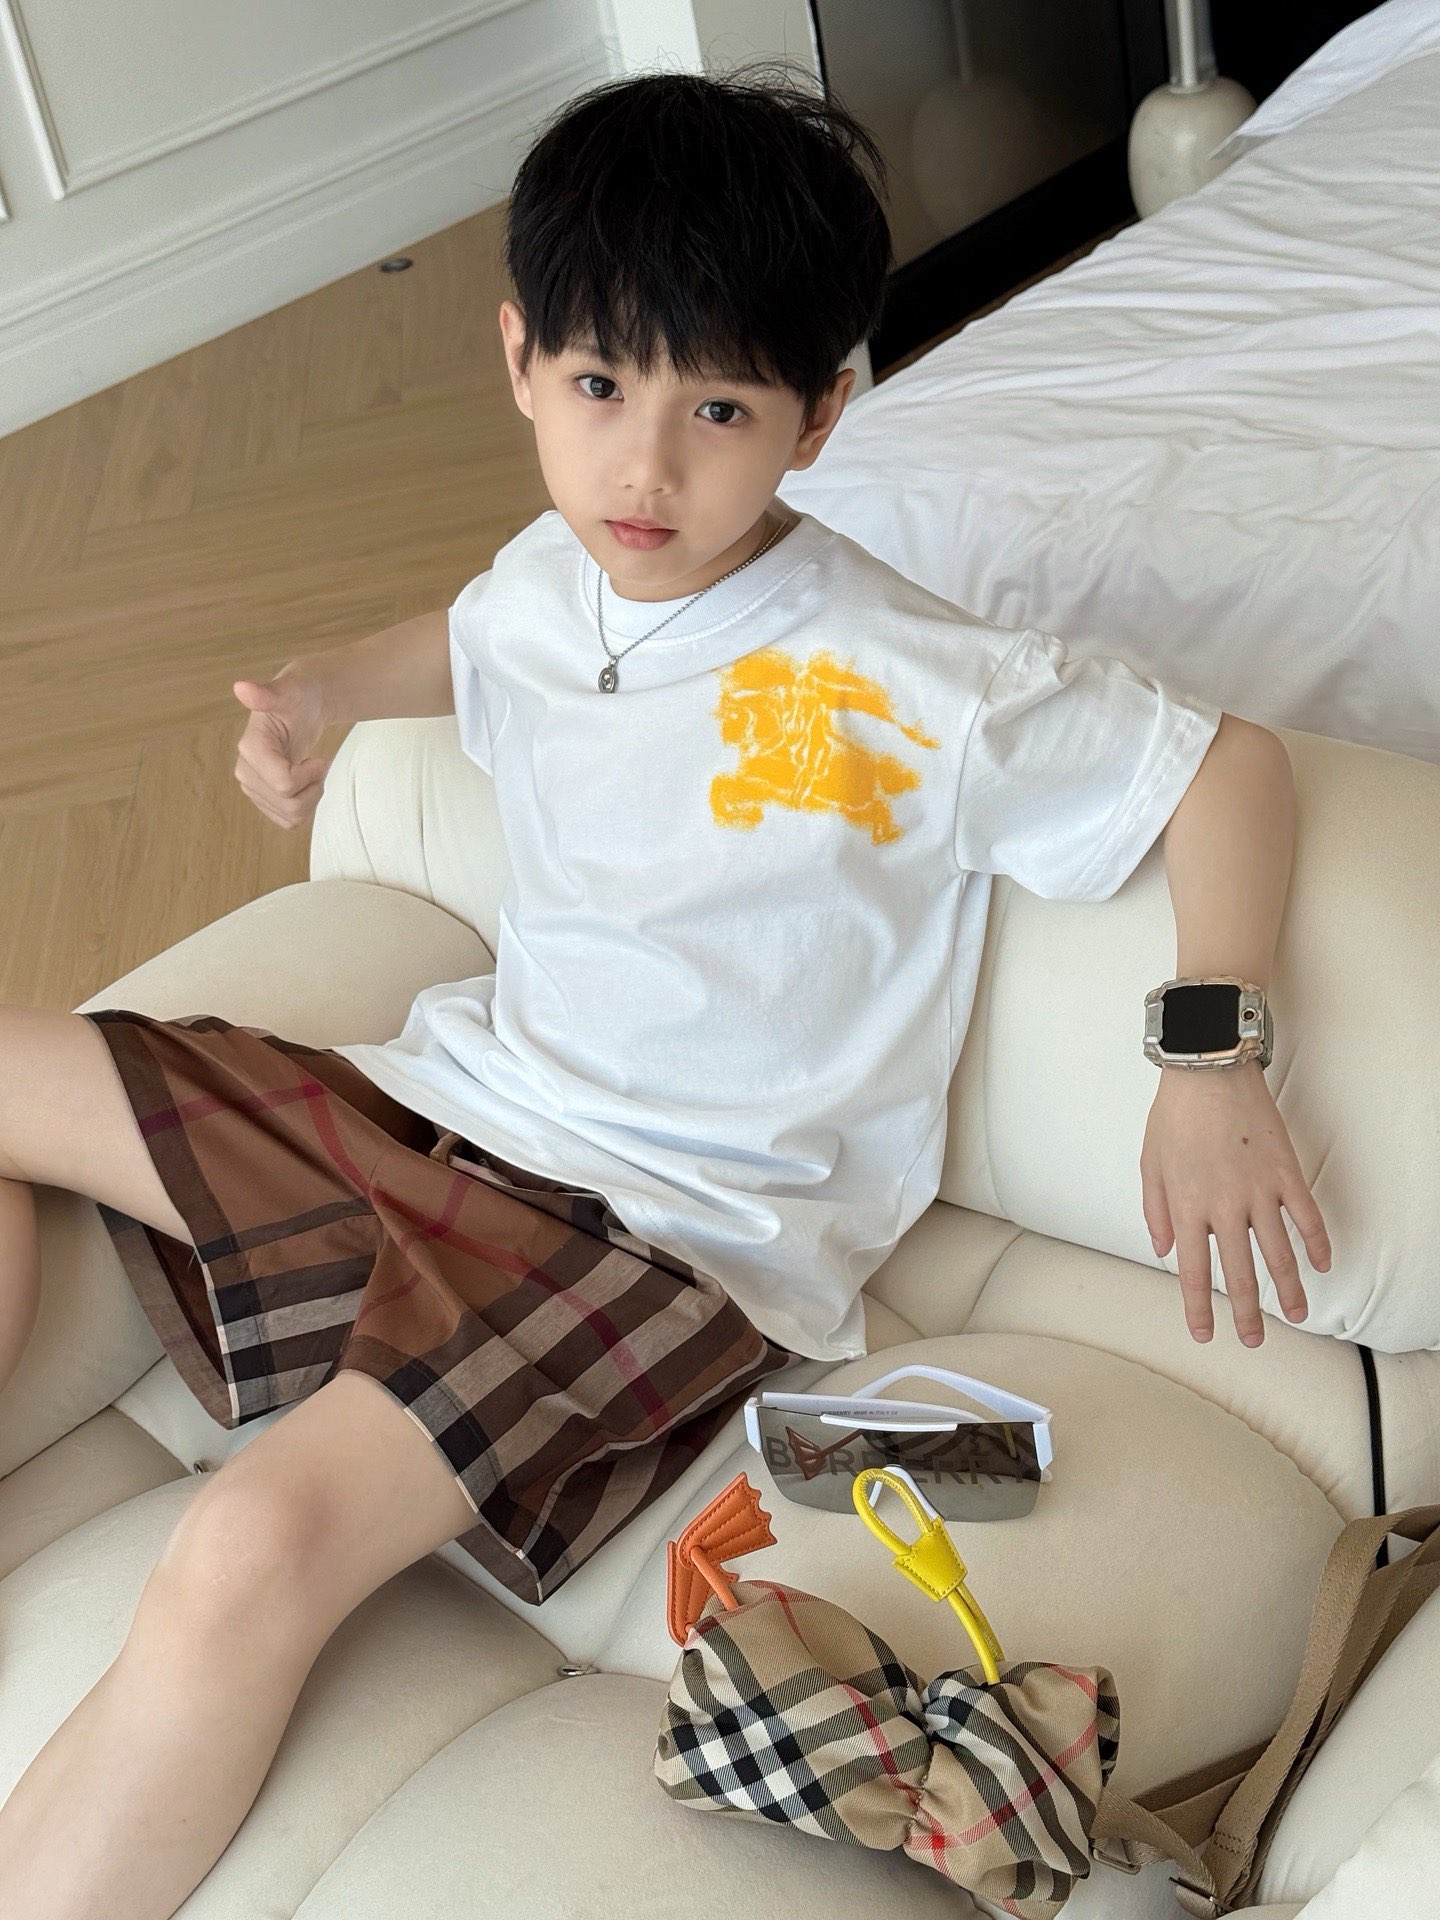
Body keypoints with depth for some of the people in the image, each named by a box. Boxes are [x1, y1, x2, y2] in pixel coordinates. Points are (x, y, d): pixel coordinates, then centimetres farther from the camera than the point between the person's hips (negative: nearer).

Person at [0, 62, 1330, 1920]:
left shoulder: (916, 692, -17)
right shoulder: (549, 578, 3)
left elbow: (1232, 761, -9)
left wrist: (1212, 1063, -20)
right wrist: (321, 691, 8)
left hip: (675, 1228, -8)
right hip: (446, 1102, 8)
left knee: (249, 1557, -32)